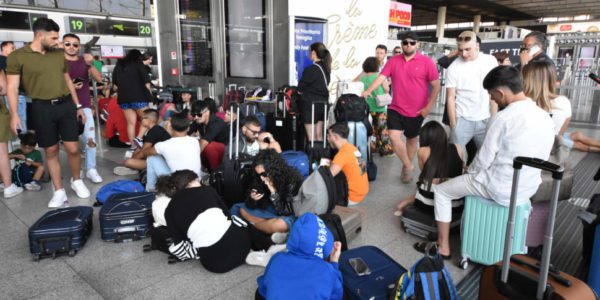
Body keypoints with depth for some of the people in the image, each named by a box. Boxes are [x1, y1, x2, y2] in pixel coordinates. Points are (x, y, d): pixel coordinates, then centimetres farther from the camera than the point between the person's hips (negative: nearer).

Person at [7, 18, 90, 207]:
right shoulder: (17, 56, -3)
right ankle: (59, 192, 16)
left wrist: (78, 106, 16)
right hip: (42, 108, -3)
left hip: (66, 105, 3)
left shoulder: (59, 55, 10)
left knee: (73, 148, 0)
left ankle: (76, 181, 24)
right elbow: (13, 87, -3)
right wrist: (14, 114, -11)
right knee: (51, 151, 6)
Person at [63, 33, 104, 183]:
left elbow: (99, 79, -1)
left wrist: (90, 64, -16)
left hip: (85, 106, 2)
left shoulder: (84, 61, 11)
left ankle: (91, 169, -1)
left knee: (90, 137, -7)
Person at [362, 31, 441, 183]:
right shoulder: (393, 61, 2)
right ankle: (408, 166, 8)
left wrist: (428, 106, -9)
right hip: (396, 108, 2)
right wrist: (368, 91, -22)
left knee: (412, 139, 13)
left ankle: (406, 167, 32)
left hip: (416, 111, -1)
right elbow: (381, 77, -5)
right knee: (394, 137, -12)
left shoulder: (427, 62, -7)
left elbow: (436, 85, -4)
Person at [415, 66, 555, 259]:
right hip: (529, 187, 8)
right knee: (479, 176, 35)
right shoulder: (545, 117, 1)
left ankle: (443, 247, 16)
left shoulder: (503, 118, -22)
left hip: (501, 190, -8)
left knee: (441, 191, 8)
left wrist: (469, 172, 7)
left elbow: (484, 159, -15)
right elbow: (533, 158, 12)